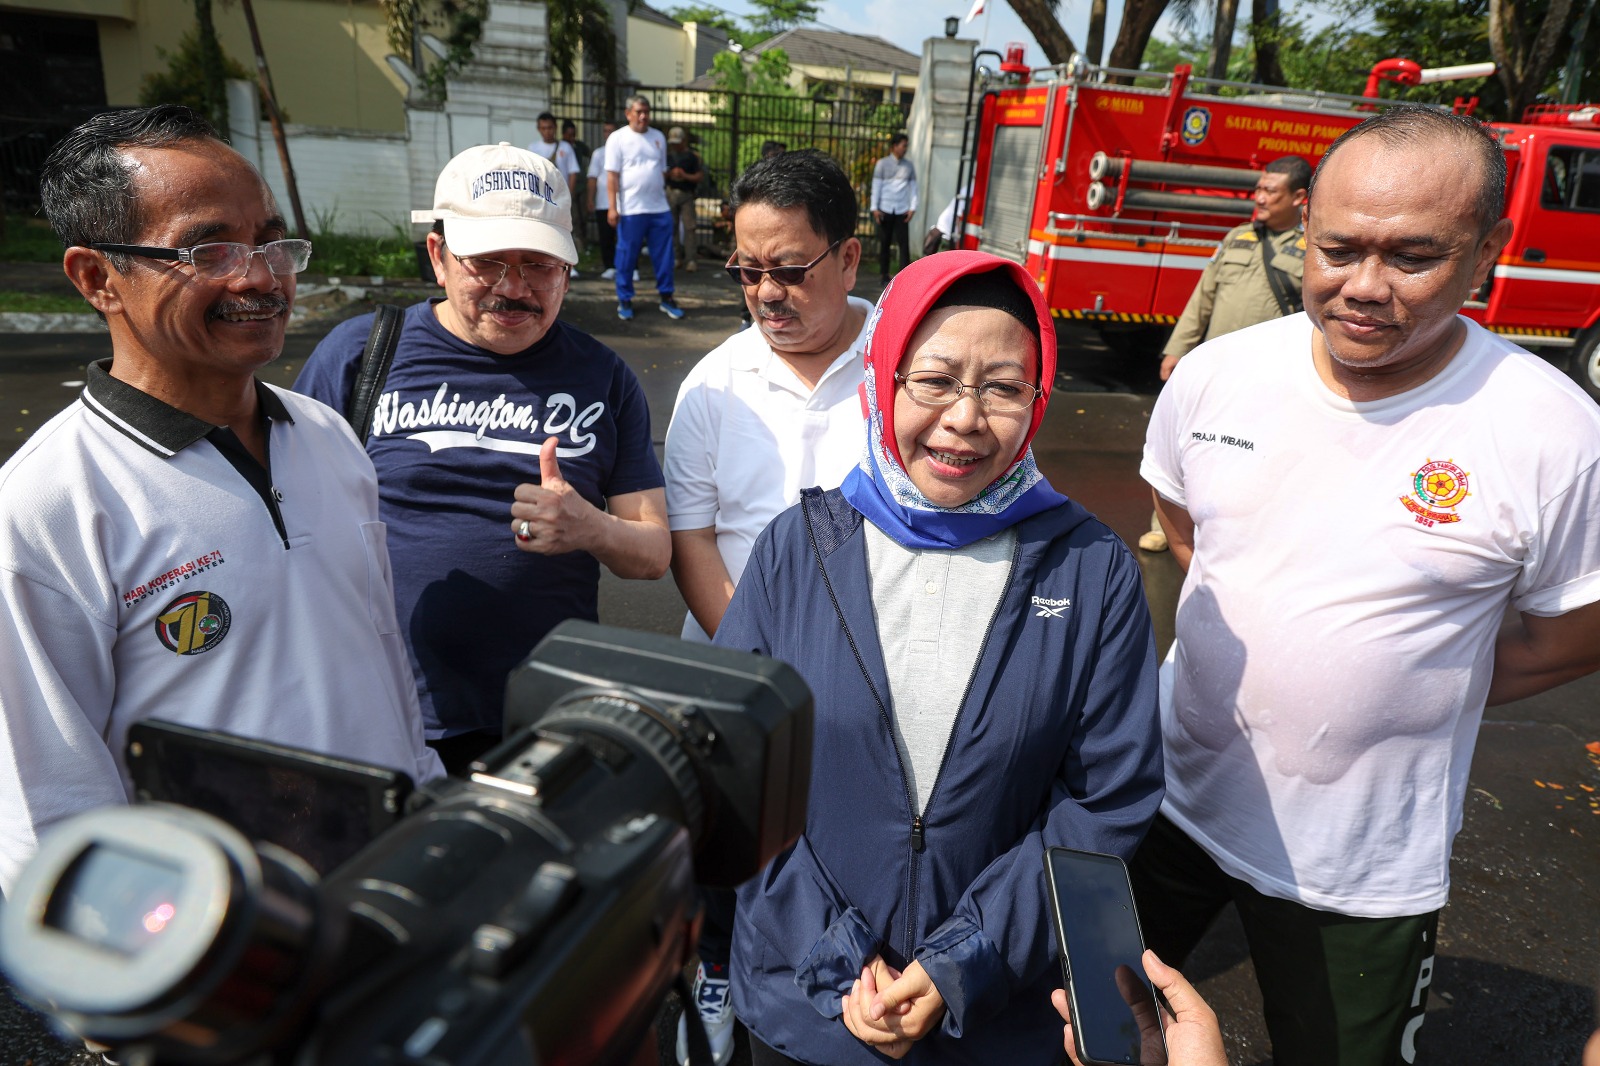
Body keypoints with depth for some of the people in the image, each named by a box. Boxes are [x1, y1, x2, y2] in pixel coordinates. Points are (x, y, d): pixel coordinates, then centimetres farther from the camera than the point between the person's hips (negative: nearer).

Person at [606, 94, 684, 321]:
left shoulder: (658, 137, 12)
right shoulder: (618, 138, -2)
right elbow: (612, 175, -7)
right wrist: (612, 207, -13)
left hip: (660, 209, 4)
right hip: (630, 210, -4)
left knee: (664, 255, 6)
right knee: (626, 256, 3)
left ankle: (666, 297, 16)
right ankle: (624, 301, 13)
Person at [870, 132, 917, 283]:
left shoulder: (909, 166, 9)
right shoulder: (883, 163, 4)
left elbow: (913, 187, 9)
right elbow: (876, 186, 2)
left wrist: (912, 208, -2)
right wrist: (875, 208, -4)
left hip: (902, 210, 1)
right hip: (885, 209, -1)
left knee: (904, 242, -6)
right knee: (884, 243, 4)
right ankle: (883, 274, 13)